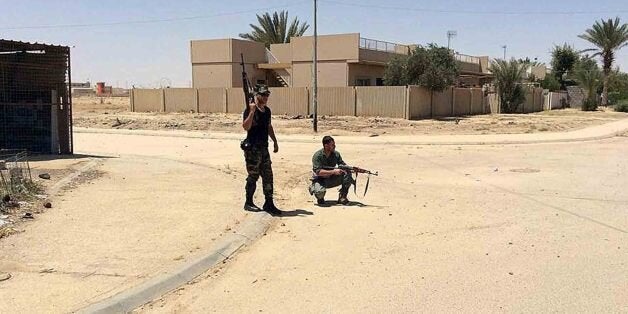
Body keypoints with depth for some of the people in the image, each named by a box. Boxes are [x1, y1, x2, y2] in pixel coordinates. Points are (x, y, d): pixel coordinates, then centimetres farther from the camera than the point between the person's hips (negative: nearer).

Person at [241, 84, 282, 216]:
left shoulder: (267, 110, 12)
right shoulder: (250, 110, -11)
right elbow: (246, 126, -24)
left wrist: (275, 142, 22)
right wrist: (252, 111, -28)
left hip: (264, 148, 8)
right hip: (252, 149, -7)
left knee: (268, 176, 6)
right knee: (253, 176, 1)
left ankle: (269, 203, 12)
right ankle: (249, 203, 15)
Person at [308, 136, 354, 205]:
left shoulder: (336, 154, -5)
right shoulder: (317, 156, -20)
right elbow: (318, 171, -27)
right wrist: (333, 172, -34)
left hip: (331, 179, 5)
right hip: (319, 180, -5)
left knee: (347, 174, -17)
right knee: (320, 192, -38)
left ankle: (342, 197, -9)